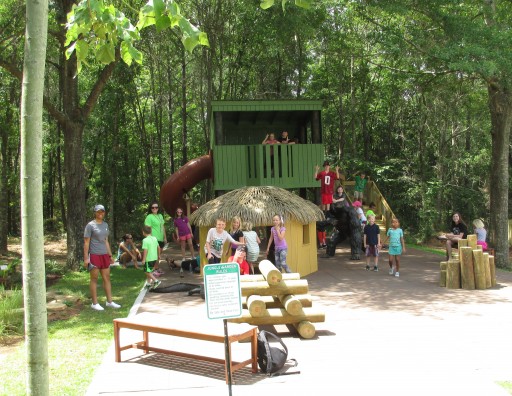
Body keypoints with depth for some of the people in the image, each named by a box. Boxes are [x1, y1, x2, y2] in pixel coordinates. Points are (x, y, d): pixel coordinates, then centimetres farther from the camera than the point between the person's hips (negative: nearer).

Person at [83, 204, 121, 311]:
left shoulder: (105, 225, 11)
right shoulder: (90, 225, -8)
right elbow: (86, 242, -9)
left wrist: (110, 255, 17)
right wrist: (86, 258, -14)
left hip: (104, 255, 6)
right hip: (94, 255, -6)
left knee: (107, 278, 8)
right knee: (94, 279, 1)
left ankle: (109, 301, 15)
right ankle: (94, 303, 8)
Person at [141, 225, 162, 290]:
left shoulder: (145, 240, -16)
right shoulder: (154, 238, 7)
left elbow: (145, 250, -20)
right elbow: (158, 247, 12)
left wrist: (144, 259, -17)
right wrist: (158, 255, 24)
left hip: (148, 259, -8)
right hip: (154, 258, 8)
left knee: (147, 272, 1)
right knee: (149, 271, 19)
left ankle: (156, 281, -9)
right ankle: (148, 283, 24)